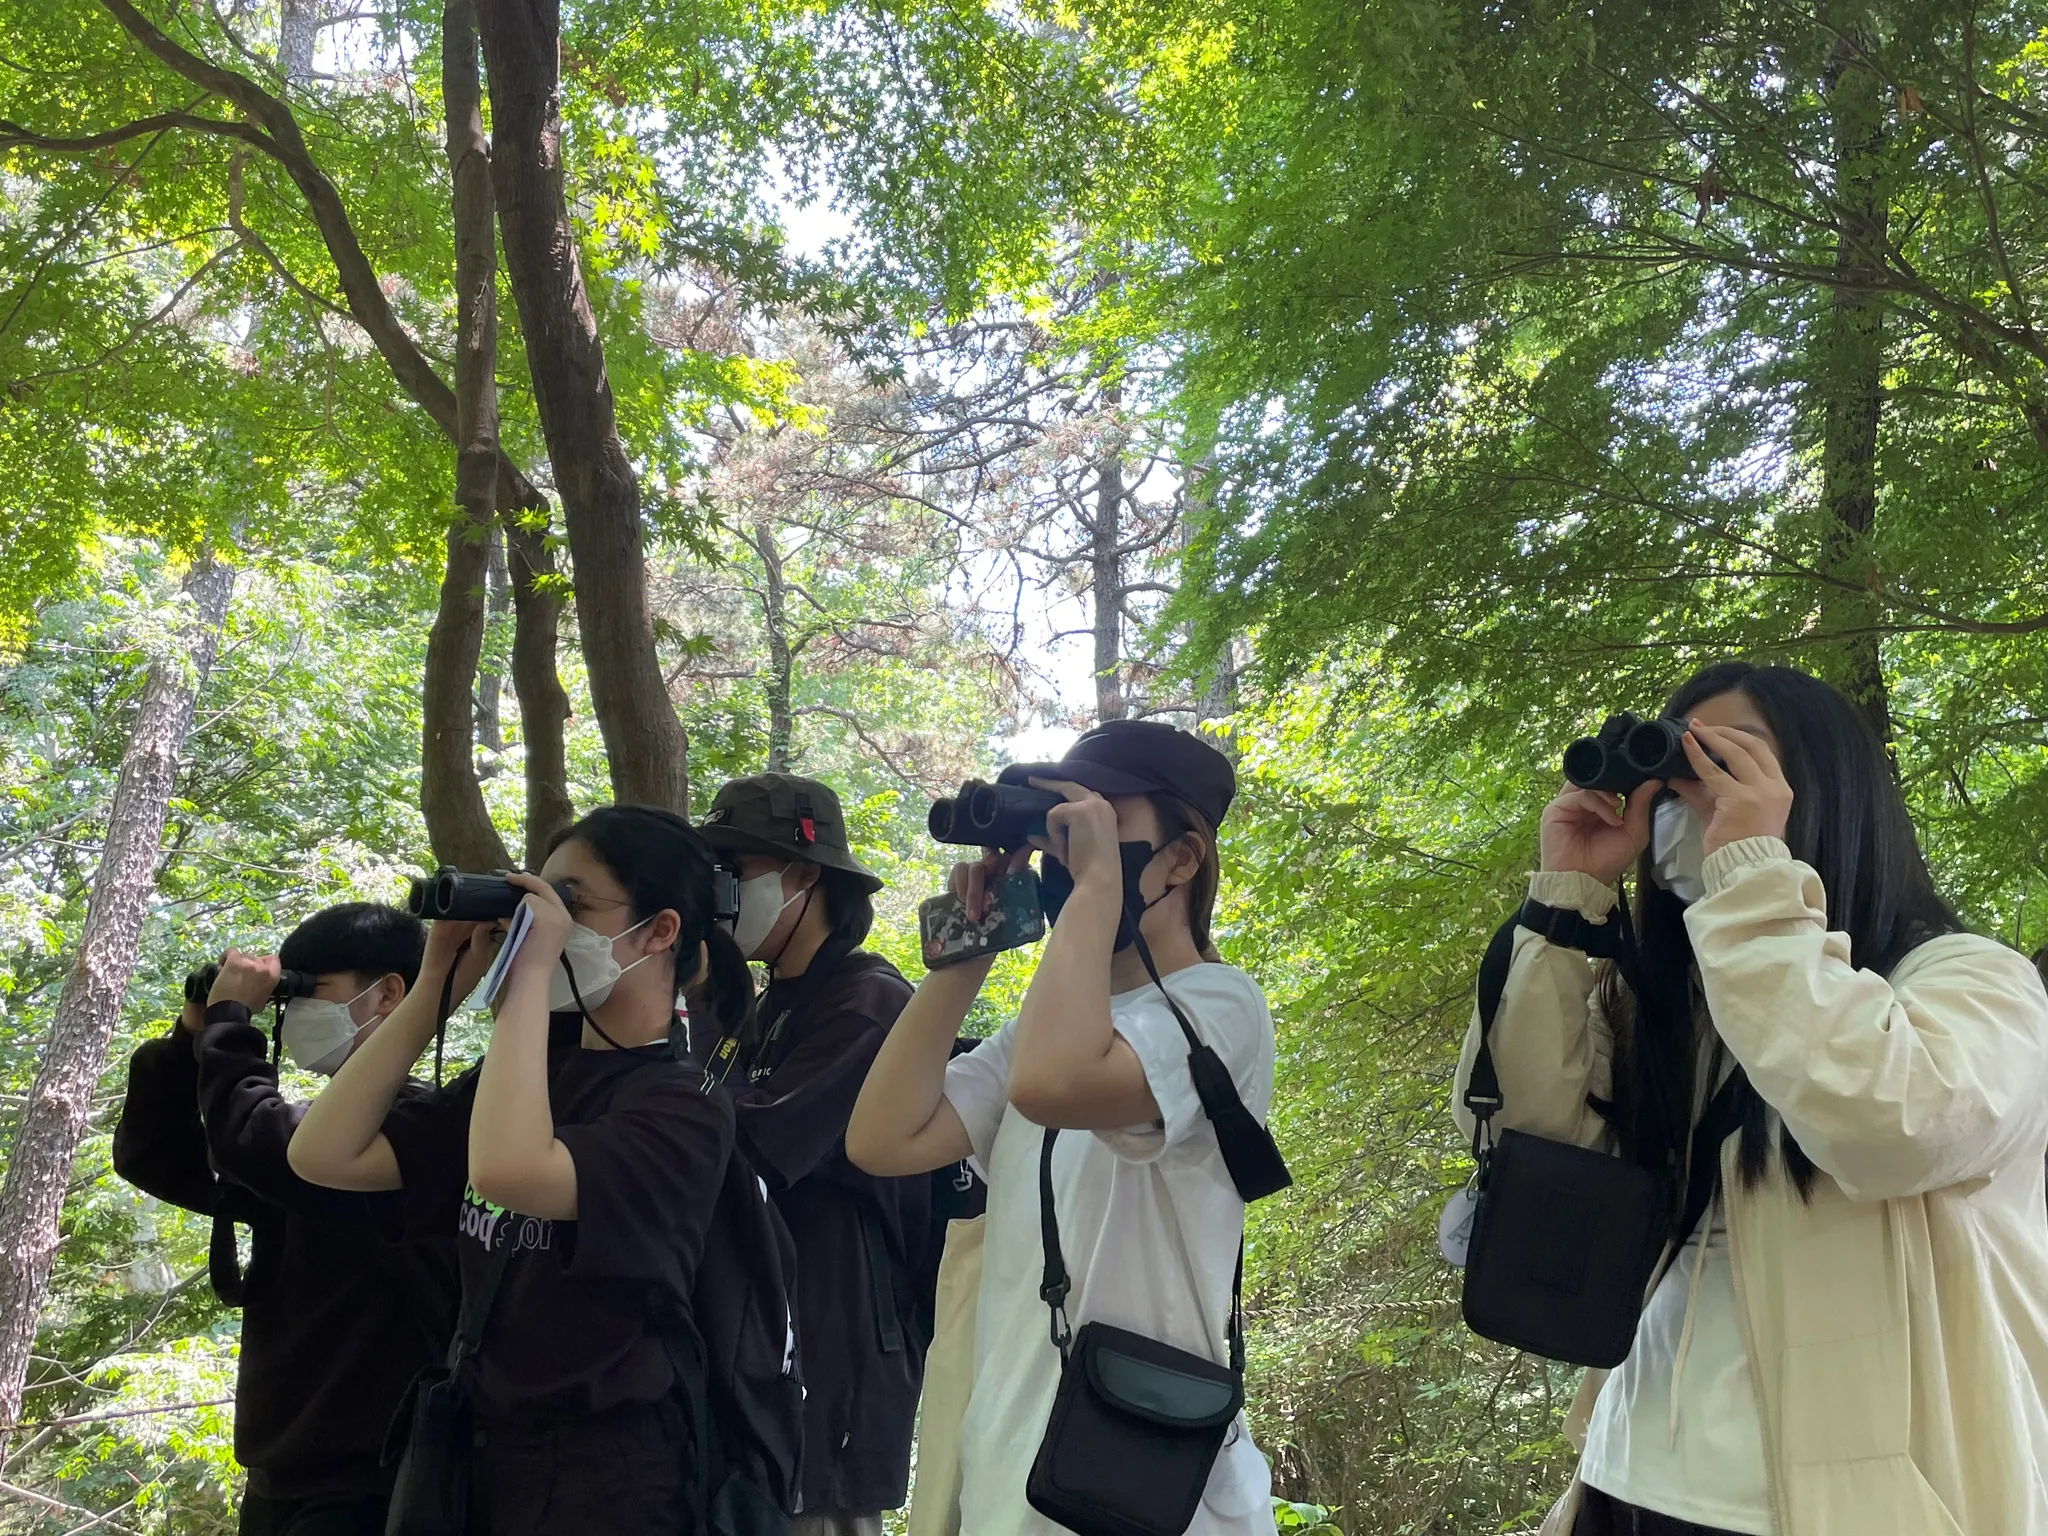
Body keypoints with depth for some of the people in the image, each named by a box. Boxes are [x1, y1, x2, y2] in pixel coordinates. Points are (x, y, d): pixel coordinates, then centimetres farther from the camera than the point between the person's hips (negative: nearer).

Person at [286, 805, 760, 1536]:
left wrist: (529, 971, -25)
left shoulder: (681, 1105, -16)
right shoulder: (531, 1071, 5)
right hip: (483, 1447, 7)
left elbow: (508, 1173, -34)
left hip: (604, 1470, -7)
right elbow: (326, 1155, -1)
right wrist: (440, 983, -5)